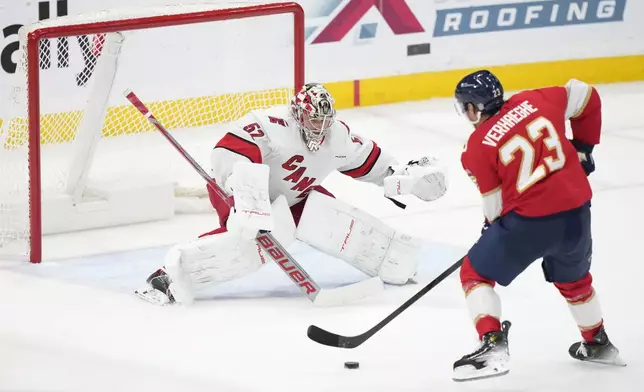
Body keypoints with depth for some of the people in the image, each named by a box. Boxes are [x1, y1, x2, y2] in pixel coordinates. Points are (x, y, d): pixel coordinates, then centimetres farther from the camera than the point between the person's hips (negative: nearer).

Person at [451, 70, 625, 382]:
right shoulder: (533, 101, 4)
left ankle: (492, 345, -7)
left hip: (529, 220, -5)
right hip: (576, 212, 6)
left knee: (475, 273, 11)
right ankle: (598, 344, 45)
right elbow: (586, 97, 13)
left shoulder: (478, 148, -5)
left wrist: (493, 228, 19)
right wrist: (582, 147, 23)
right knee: (572, 277, 33)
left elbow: (496, 206, -2)